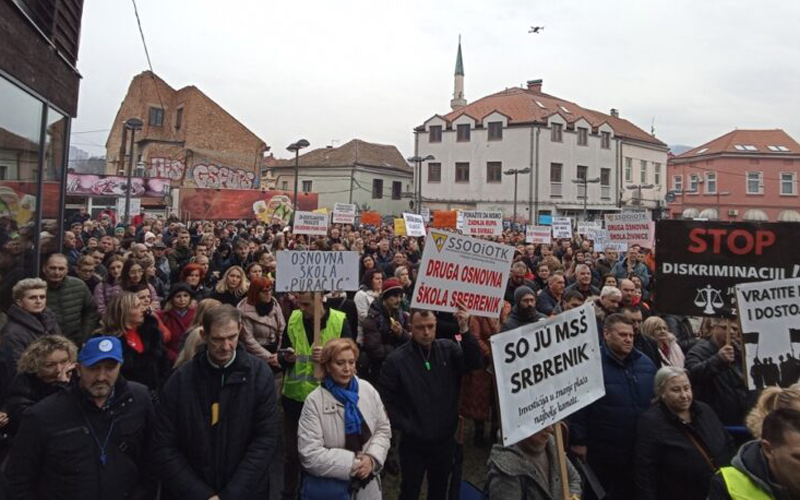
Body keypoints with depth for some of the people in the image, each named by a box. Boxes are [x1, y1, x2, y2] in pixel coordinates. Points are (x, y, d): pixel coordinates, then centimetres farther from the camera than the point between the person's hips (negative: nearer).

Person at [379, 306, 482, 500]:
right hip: (414, 442, -2)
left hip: (445, 439, 2)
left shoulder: (448, 349, -6)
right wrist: (405, 426, -12)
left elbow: (475, 363, -20)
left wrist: (465, 331, -31)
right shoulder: (396, 359, -13)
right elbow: (387, 400, -8)